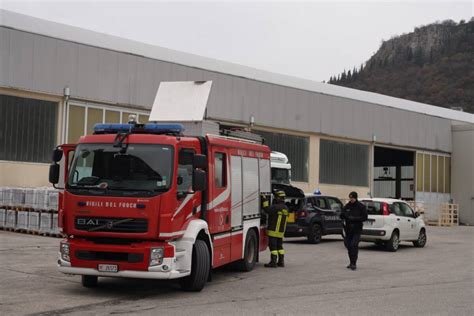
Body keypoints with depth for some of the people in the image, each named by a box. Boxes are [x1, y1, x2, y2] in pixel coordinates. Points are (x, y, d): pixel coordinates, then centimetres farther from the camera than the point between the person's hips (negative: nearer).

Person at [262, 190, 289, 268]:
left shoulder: (276, 207, -17)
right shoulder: (285, 208, 12)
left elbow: (267, 210, -20)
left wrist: (265, 201, -11)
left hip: (273, 231, -9)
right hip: (281, 231, 9)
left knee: (273, 246, -5)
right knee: (279, 246, 15)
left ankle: (273, 262, -6)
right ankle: (281, 261, 16)